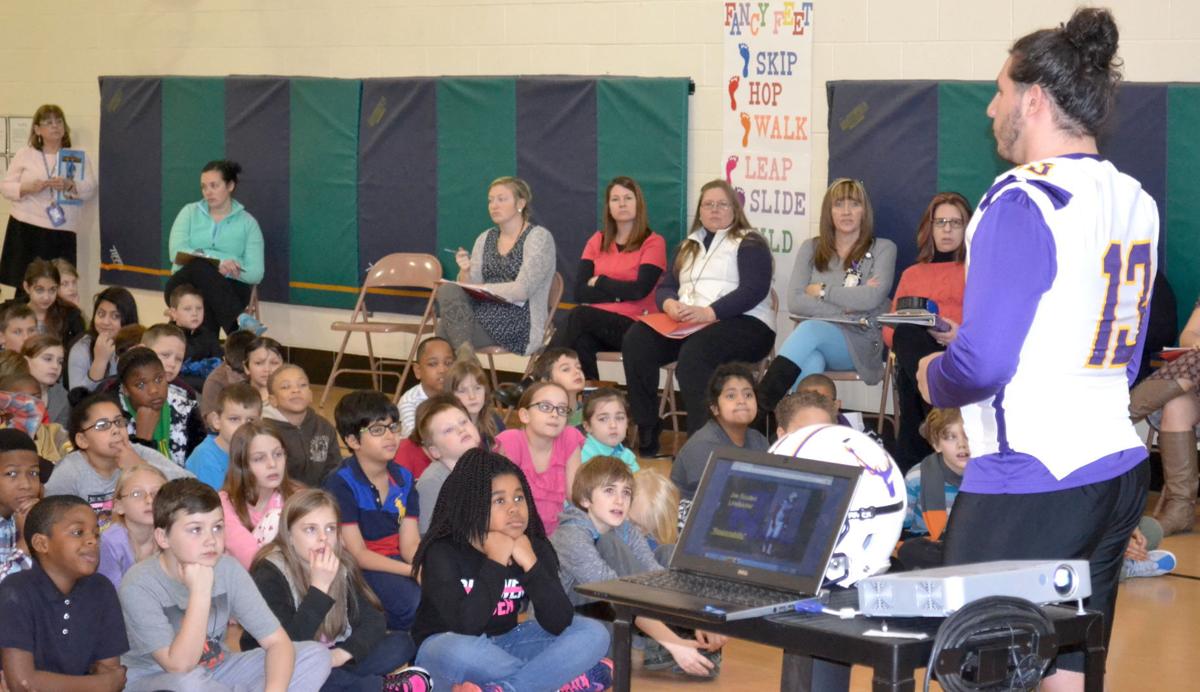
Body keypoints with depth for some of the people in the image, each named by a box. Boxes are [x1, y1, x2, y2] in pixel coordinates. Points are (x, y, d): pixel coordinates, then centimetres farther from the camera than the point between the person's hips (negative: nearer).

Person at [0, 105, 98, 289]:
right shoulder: (24, 154, 10)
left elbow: (90, 190, 2)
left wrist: (70, 185, -19)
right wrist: (28, 188, -13)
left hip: (62, 233, 0)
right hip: (26, 229, 0)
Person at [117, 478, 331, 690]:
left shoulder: (228, 569, -11)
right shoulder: (139, 585, -23)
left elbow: (278, 641, -11)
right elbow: (179, 667, -28)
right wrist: (200, 592, -34)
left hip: (215, 672, 5)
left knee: (315, 655, -10)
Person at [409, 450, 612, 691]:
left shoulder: (535, 547, -5)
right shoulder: (443, 552, -17)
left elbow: (558, 624, -16)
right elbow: (466, 626, -30)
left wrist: (531, 564, -25)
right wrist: (495, 564, -28)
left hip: (503, 645, 5)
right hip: (445, 647, -5)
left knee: (593, 634, -13)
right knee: (460, 653, -41)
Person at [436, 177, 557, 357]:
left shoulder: (538, 237, -3)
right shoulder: (485, 239, 16)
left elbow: (522, 290, -14)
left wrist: (479, 288, -14)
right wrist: (465, 272, -12)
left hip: (520, 327, -6)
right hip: (481, 315, 6)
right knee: (448, 291, -25)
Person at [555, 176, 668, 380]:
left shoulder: (653, 242, 2)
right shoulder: (597, 241, 15)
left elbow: (639, 290, -12)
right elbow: (579, 293, 4)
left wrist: (599, 282, -1)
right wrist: (619, 293, -8)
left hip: (633, 325, -3)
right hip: (597, 321, 3)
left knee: (579, 316, -30)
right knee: (580, 342, -34)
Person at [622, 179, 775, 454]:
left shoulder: (749, 243, 4)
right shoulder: (689, 246, 24)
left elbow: (754, 290, -11)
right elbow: (666, 286, 19)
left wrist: (709, 313, -23)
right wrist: (670, 304, -8)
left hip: (744, 324, -6)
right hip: (687, 324, 6)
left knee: (693, 353, -38)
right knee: (636, 341, -21)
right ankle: (646, 432, -21)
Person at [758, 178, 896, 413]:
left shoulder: (883, 249, 9)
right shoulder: (811, 248, 17)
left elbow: (871, 299, -9)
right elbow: (795, 302, 2)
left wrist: (821, 290, -2)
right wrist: (845, 308, -7)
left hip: (859, 343, -2)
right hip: (814, 337, 2)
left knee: (810, 330, -36)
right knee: (810, 363, -38)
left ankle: (762, 405, -50)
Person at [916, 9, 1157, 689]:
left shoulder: (1025, 203, -15)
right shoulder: (1136, 202, 10)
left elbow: (982, 364, -21)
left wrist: (932, 377, 0)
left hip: (1028, 486, -8)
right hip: (1119, 472, 8)